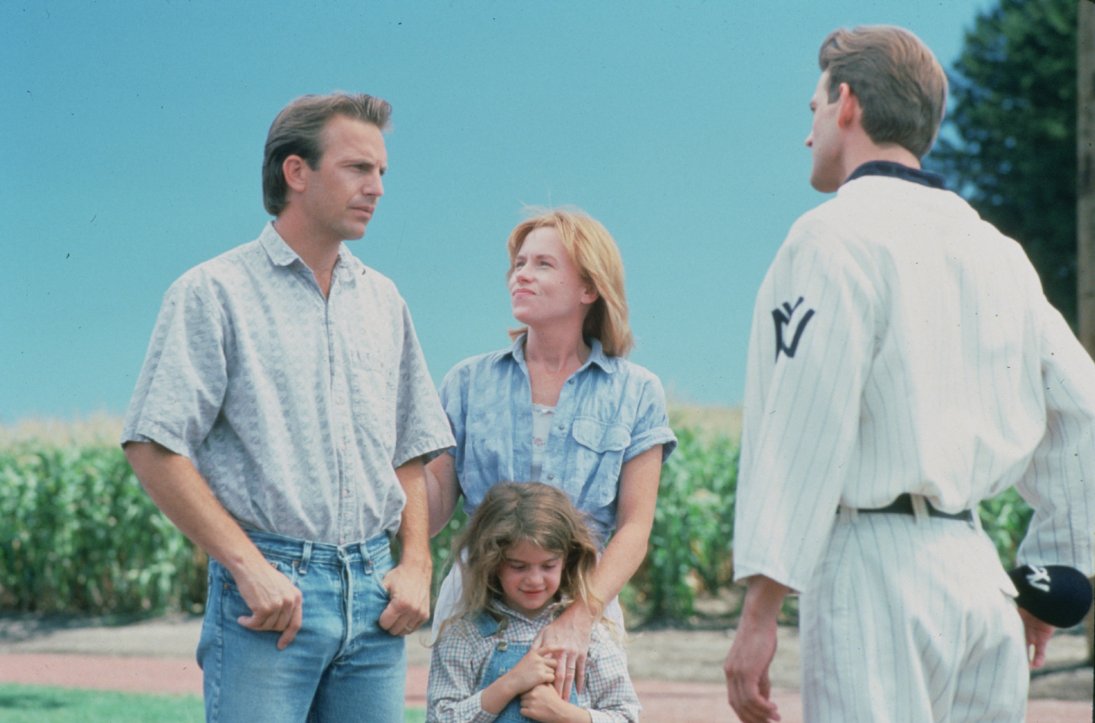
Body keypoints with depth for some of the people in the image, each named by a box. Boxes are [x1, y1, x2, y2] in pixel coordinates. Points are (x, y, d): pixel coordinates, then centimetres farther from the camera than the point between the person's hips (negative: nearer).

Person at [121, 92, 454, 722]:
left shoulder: (383, 301, 16)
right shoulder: (216, 292, -1)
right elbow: (155, 449, -8)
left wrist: (417, 565, 5)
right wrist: (250, 567, -14)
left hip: (373, 592, 5)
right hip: (268, 585, -5)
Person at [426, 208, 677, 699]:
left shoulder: (635, 394, 4)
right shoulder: (470, 382, 9)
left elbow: (635, 527, -3)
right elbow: (435, 509, 7)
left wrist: (578, 619, -16)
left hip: (584, 605, -1)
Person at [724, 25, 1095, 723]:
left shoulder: (835, 236, -6)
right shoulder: (994, 249, 15)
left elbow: (806, 435, -13)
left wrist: (759, 614, -13)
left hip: (878, 567, -7)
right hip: (980, 574, 7)